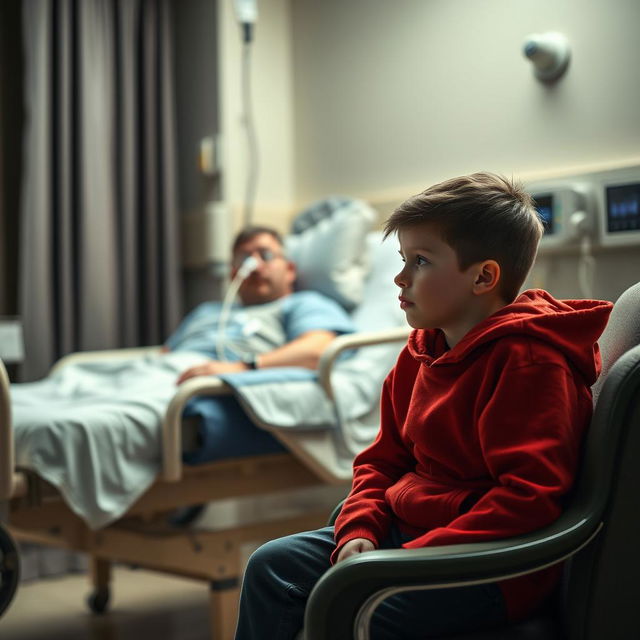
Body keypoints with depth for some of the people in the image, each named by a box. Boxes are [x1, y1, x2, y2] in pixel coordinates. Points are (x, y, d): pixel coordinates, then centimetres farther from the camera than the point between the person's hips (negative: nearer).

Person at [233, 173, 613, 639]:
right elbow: (383, 459, 18)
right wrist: (357, 532, -2)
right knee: (272, 565, 1)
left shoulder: (528, 360, -17)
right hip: (404, 531, 9)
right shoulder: (422, 353, 11)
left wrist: (415, 559, -25)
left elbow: (530, 495, -25)